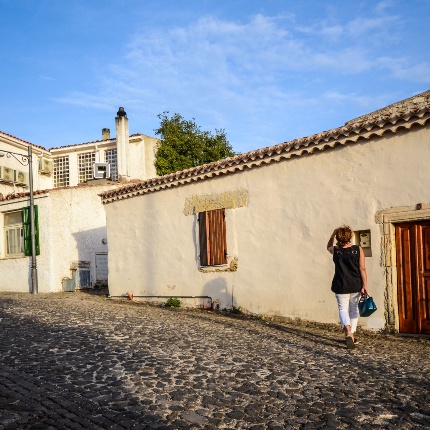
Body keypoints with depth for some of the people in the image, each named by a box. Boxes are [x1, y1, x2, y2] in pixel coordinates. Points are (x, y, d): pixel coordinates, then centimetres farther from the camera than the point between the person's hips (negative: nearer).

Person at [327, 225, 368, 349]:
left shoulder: (335, 250, -5)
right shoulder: (358, 249, -6)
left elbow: (328, 247, 21)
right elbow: (362, 269, -7)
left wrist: (333, 234, 13)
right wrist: (364, 285, -4)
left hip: (341, 286, -1)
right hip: (356, 285, 1)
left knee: (343, 308, 3)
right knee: (354, 308, 17)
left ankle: (348, 333, -20)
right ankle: (352, 335, 25)